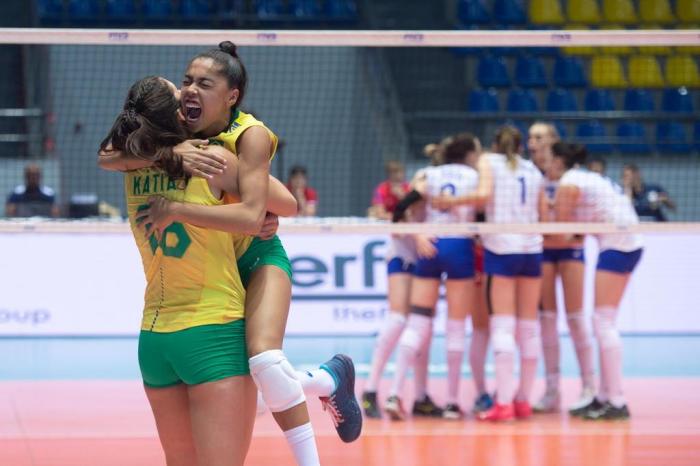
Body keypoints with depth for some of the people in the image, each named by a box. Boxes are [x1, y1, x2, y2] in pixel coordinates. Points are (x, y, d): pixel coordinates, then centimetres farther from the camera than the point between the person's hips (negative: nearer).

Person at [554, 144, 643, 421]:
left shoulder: (568, 183, -9)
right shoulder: (587, 178, 20)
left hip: (616, 247, -9)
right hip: (630, 245, 9)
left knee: (604, 323, -9)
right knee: (604, 323, 12)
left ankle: (617, 403, -12)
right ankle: (604, 397, 15)